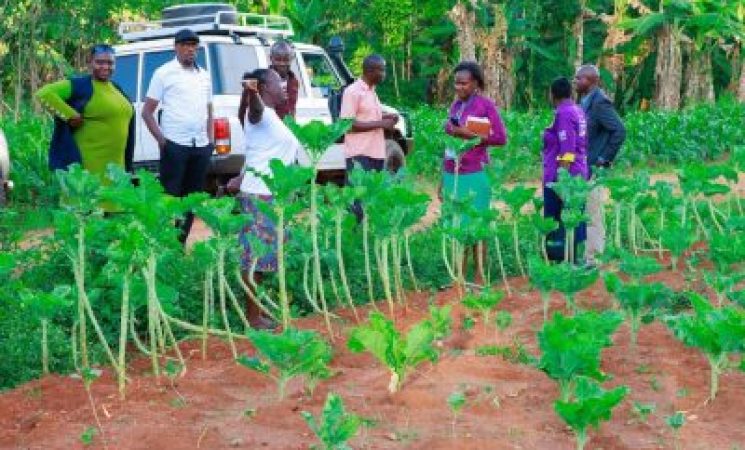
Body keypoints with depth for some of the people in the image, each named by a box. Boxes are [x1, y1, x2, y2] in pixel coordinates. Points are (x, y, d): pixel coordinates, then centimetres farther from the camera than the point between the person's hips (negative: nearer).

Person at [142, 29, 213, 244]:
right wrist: (161, 139, -10)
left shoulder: (204, 75, 15)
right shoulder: (164, 73, -1)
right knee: (170, 196, -5)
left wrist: (210, 139, 12)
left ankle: (181, 241, 19)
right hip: (175, 145, -6)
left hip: (201, 146, 6)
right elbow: (147, 112, -2)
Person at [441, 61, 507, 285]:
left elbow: (501, 138, -7)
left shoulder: (486, 105, -4)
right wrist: (443, 178, 18)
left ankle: (479, 278, 5)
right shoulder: (455, 105, 14)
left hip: (474, 175, -6)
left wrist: (470, 135, -15)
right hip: (451, 174, 6)